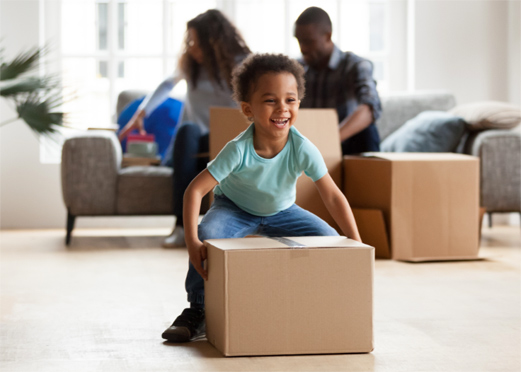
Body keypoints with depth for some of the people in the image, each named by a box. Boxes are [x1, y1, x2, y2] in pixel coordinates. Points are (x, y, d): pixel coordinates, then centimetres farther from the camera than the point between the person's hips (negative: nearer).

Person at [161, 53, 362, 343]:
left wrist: (357, 245, -29)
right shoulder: (239, 150, -36)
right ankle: (197, 311, -12)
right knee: (208, 236, -32)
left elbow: (334, 197, -25)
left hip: (280, 211, 2)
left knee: (329, 239, -16)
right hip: (235, 207, -2)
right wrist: (192, 242, -43)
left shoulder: (303, 150, -31)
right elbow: (195, 190, -35)